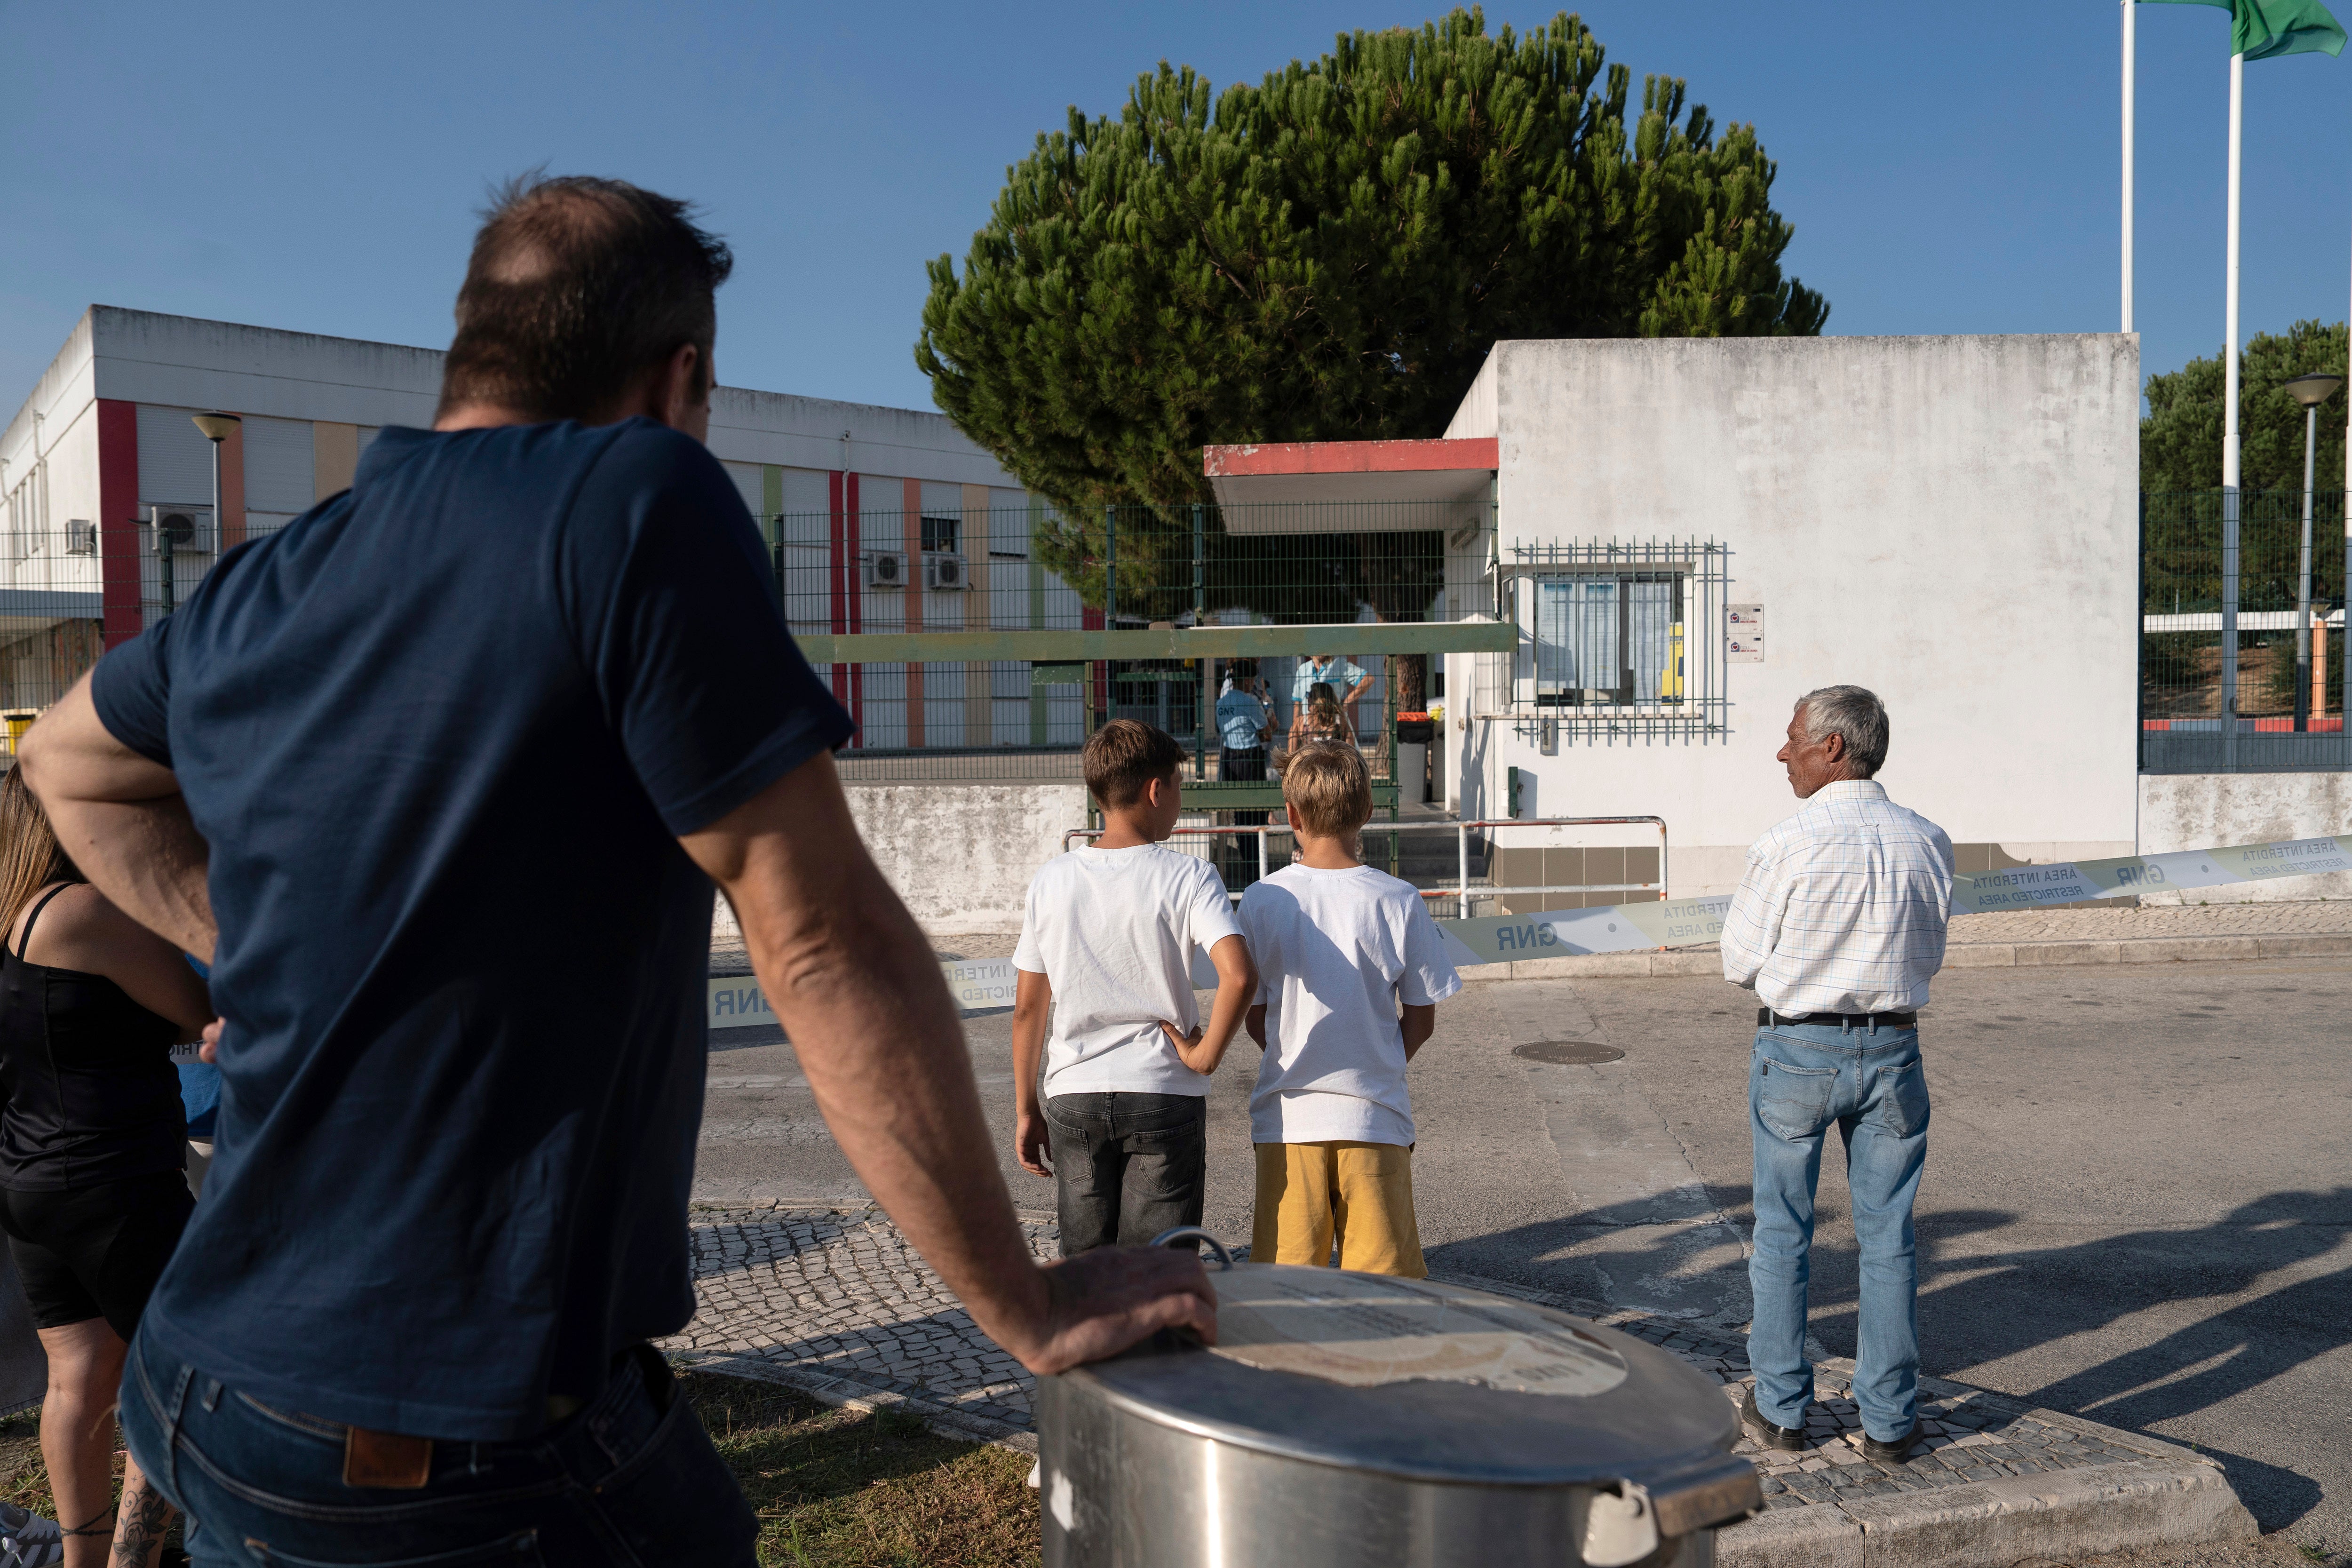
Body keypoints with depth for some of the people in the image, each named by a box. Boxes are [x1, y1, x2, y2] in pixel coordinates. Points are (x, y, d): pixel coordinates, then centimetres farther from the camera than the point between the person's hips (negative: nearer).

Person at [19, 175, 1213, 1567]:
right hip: (464, 1450, -7)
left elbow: (71, 766, 25)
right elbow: (829, 947, -19)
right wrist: (1029, 1308, -11)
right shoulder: (638, 501, -18)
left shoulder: (247, 602, 3)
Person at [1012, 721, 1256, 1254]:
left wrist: (1026, 1110, 13)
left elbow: (1027, 1011, 4)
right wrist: (1205, 1056, -10)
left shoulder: (1050, 882, 1)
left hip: (1072, 1097, 3)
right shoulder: (1187, 877, -9)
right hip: (1165, 1098, -3)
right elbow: (1239, 976, -25)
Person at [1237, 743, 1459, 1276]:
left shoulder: (1261, 901, -5)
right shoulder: (1399, 901, -6)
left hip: (1287, 1117, 1)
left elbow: (1256, 1019, 2)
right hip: (1374, 1114, -1)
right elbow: (1421, 1021, 1)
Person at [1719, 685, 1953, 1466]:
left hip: (1797, 1049, -3)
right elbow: (1928, 957, 10)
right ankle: (1888, 1420, 18)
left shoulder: (1787, 845, -15)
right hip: (1893, 1050, 3)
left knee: (1783, 1234, 10)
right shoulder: (1927, 843, -1)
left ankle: (1781, 1408, 20)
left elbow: (1741, 961, -6)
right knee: (1887, 1236, 11)